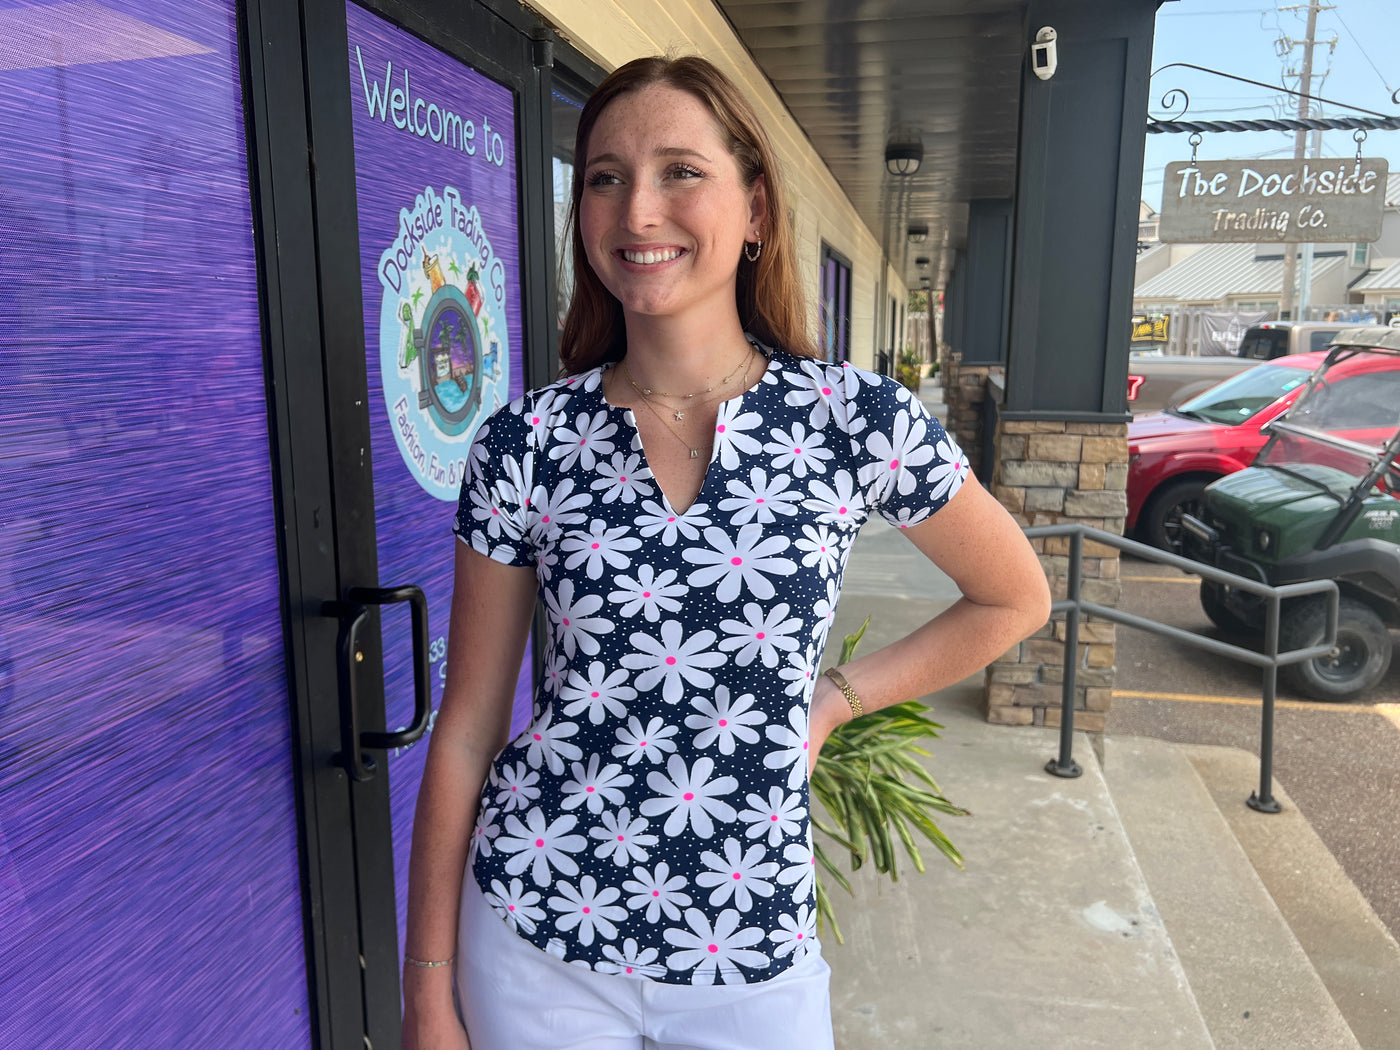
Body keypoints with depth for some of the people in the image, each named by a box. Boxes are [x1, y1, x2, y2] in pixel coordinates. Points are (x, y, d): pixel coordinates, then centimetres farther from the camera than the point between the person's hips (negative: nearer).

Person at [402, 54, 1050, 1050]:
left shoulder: (857, 418, -11)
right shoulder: (525, 444, -8)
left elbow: (1015, 599, 5)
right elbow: (466, 730, -3)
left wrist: (833, 698, -1)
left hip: (750, 951, 0)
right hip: (535, 937, 1)